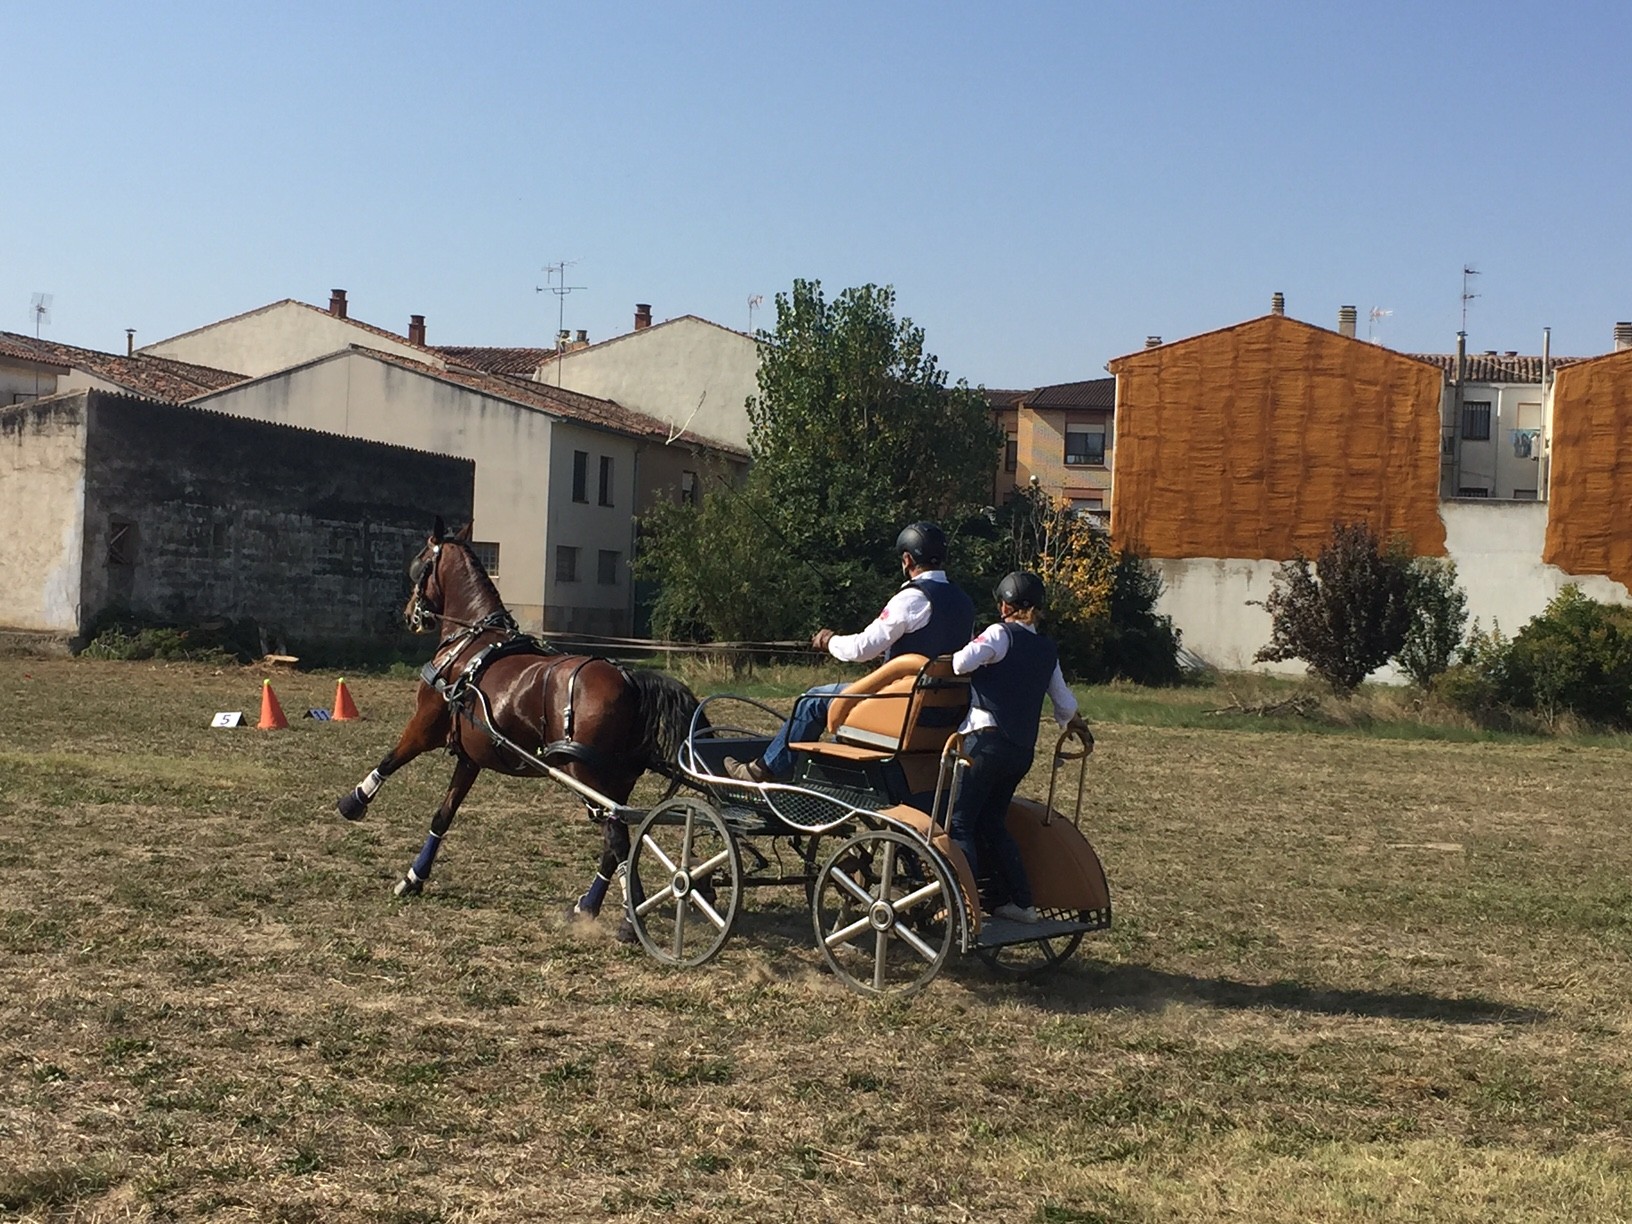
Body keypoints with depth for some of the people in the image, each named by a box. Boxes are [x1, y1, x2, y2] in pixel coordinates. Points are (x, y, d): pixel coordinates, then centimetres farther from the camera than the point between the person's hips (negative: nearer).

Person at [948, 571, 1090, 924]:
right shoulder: (1048, 650, 16)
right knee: (992, 821, 18)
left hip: (987, 739, -7)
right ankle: (1017, 900, 16)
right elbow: (1064, 703, 23)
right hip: (1023, 749, 7)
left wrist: (952, 661, 5)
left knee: (960, 820, -5)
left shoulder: (1002, 634, -3)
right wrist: (1074, 722, 45)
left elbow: (964, 662, -18)